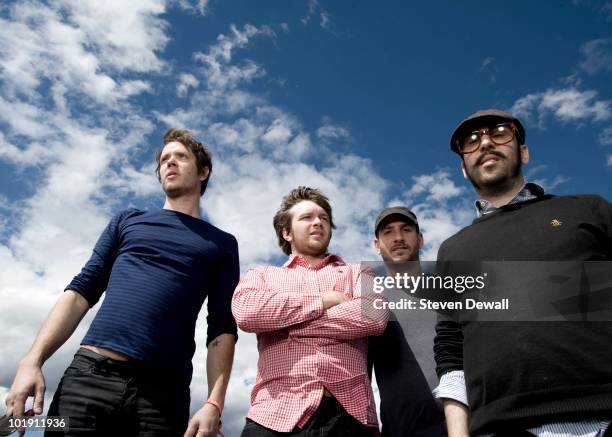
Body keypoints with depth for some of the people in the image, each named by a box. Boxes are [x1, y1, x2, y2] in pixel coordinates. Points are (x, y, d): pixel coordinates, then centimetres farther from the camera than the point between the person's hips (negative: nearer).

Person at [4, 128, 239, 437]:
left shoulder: (221, 244, 11)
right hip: (88, 375, 2)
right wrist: (32, 360, -2)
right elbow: (82, 290, 11)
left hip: (163, 390, -1)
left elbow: (222, 328, 4)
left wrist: (214, 403, -9)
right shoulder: (128, 221, 18)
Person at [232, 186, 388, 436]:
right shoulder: (261, 274, 17)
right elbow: (246, 312, -6)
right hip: (278, 413, 0)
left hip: (350, 413, 1)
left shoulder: (357, 273, 17)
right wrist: (324, 300, -3)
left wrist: (280, 322, -4)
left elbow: (374, 316, -5)